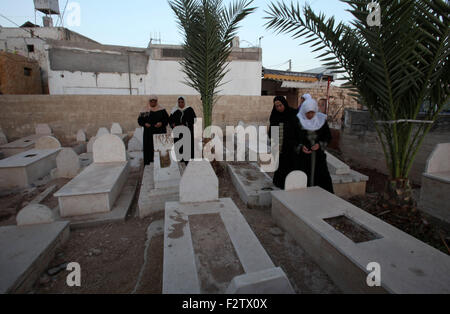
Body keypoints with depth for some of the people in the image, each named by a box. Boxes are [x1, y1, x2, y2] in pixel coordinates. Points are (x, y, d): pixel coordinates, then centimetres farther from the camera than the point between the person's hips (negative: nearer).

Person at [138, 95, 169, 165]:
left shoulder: (162, 110, 8)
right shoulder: (144, 110, 8)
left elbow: (167, 119, 7)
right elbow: (140, 120, 10)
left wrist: (161, 123, -10)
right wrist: (145, 124, -9)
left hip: (160, 132, 0)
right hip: (148, 133, 0)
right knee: (148, 147, -4)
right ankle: (148, 162, 2)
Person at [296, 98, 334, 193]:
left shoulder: (321, 119, 1)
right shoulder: (298, 121, -6)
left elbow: (328, 136, 7)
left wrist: (320, 144, -11)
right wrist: (300, 147, -20)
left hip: (319, 155, 2)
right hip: (303, 156, -2)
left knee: (323, 178, 3)